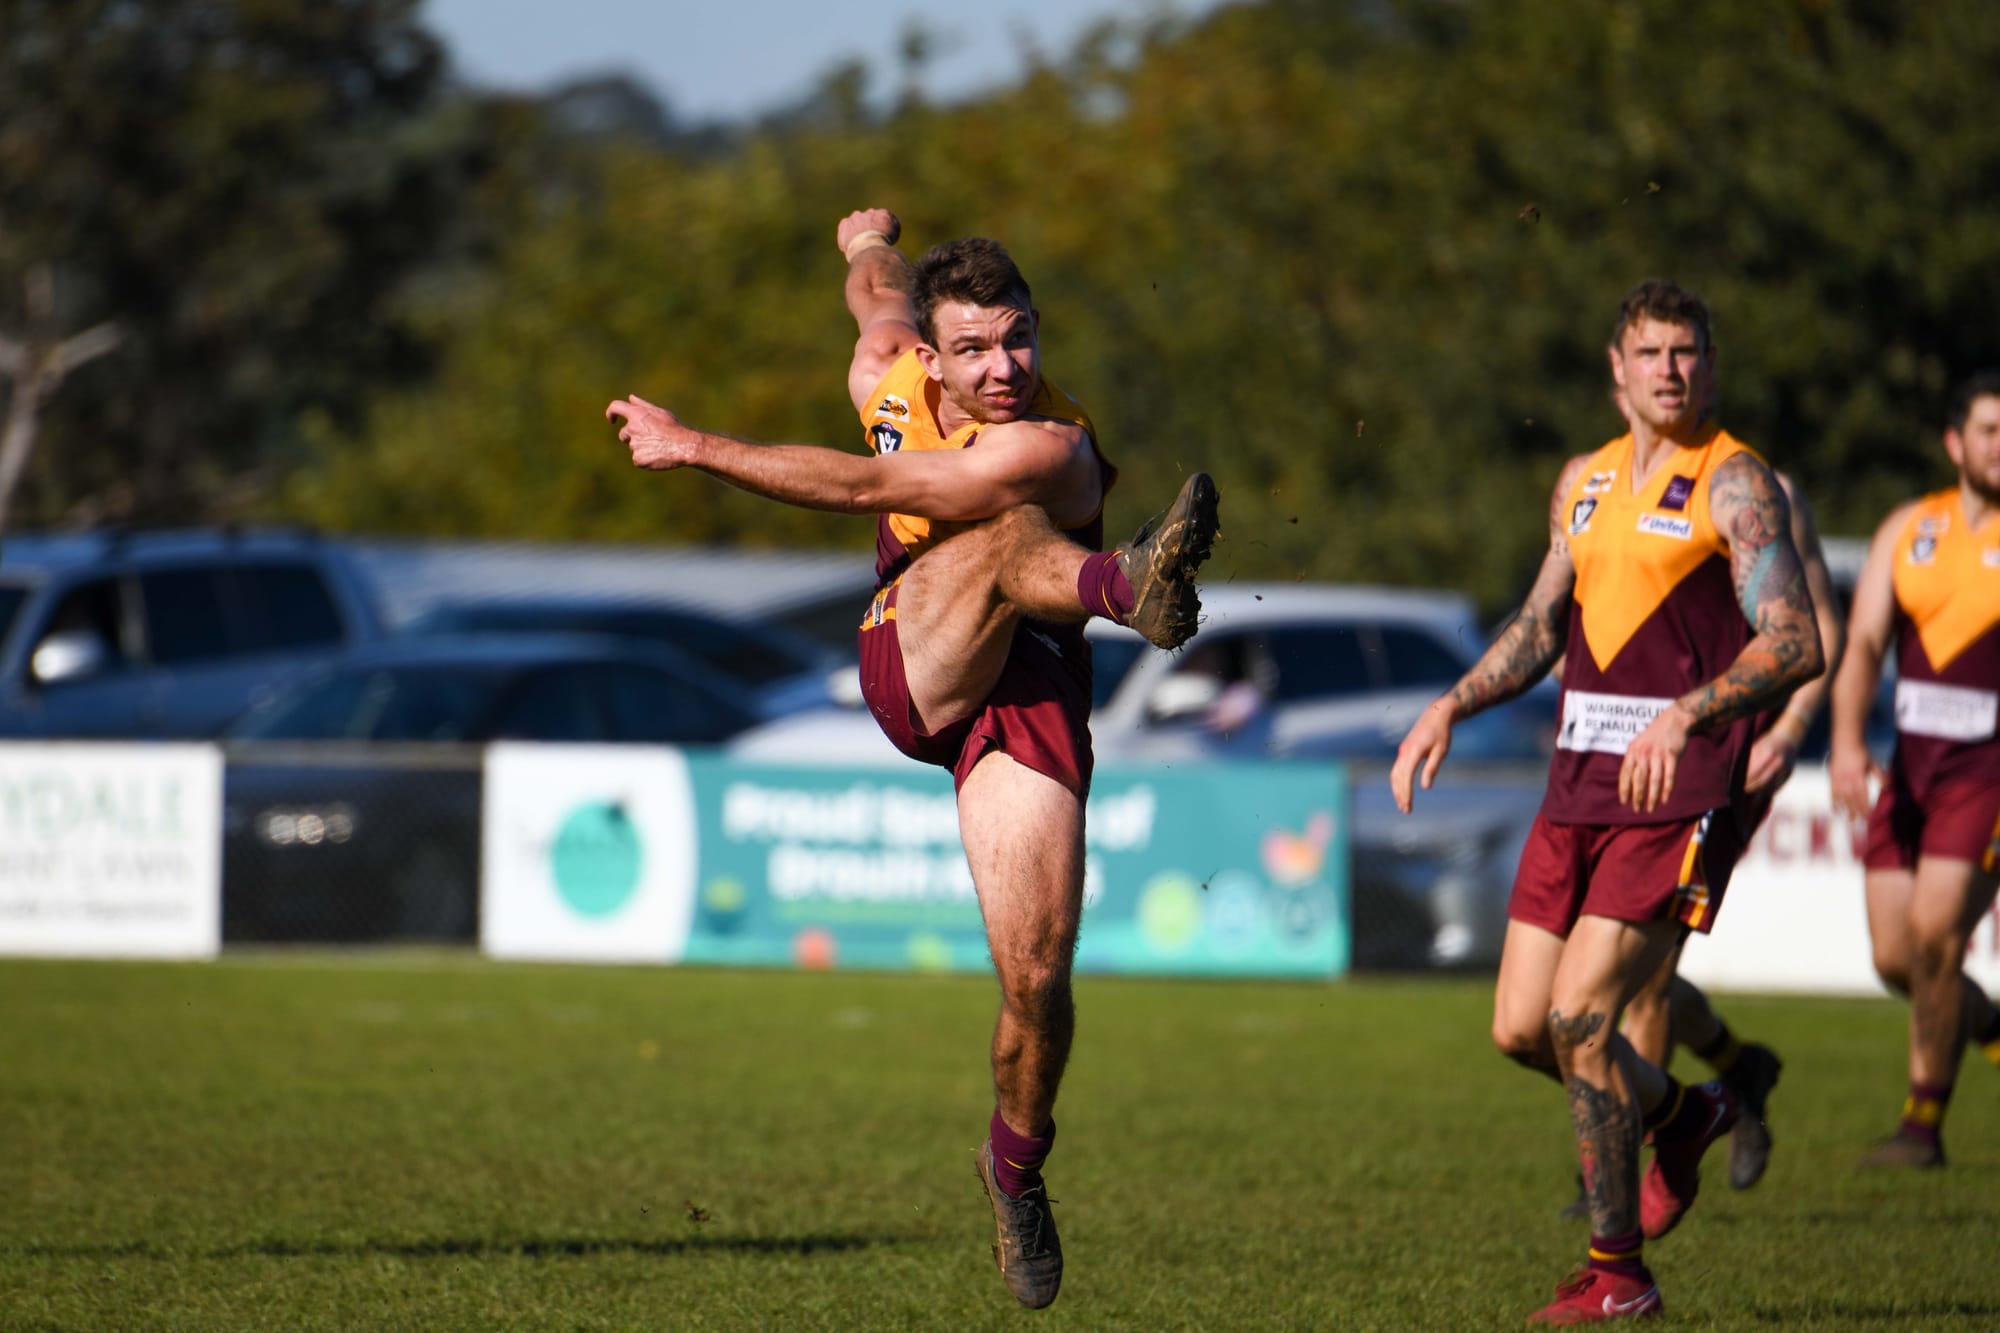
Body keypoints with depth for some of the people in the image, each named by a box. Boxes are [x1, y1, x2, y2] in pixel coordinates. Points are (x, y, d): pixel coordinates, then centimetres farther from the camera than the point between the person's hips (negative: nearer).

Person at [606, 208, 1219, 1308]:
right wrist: (869, 242, 47)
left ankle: (1016, 1165, 17)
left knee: (1037, 977, -12)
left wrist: (696, 448, -23)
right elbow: (877, 291, 23)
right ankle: (1124, 587, -61)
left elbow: (865, 488, -27)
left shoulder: (1053, 448, -21)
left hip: (1027, 704, -3)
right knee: (1006, 530, -27)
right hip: (914, 669, 3)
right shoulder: (888, 374, -2)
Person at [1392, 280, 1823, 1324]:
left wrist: (1684, 716, -28)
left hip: (1677, 797, -7)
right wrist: (1451, 708, 13)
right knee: (1522, 1029, 5)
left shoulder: (1735, 484, -7)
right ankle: (1680, 1116, 34)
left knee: (1579, 1019, -13)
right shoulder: (1584, 481, 15)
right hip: (1577, 787, 7)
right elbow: (1542, 625, 26)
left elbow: (1797, 645, -16)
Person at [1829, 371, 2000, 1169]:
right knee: (1895, 957, 2)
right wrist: (1847, 740, -17)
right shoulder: (1909, 529, 8)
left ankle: (1924, 1122, -6)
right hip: (1911, 765, 5)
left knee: (1935, 932, -18)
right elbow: (1863, 645, -1)